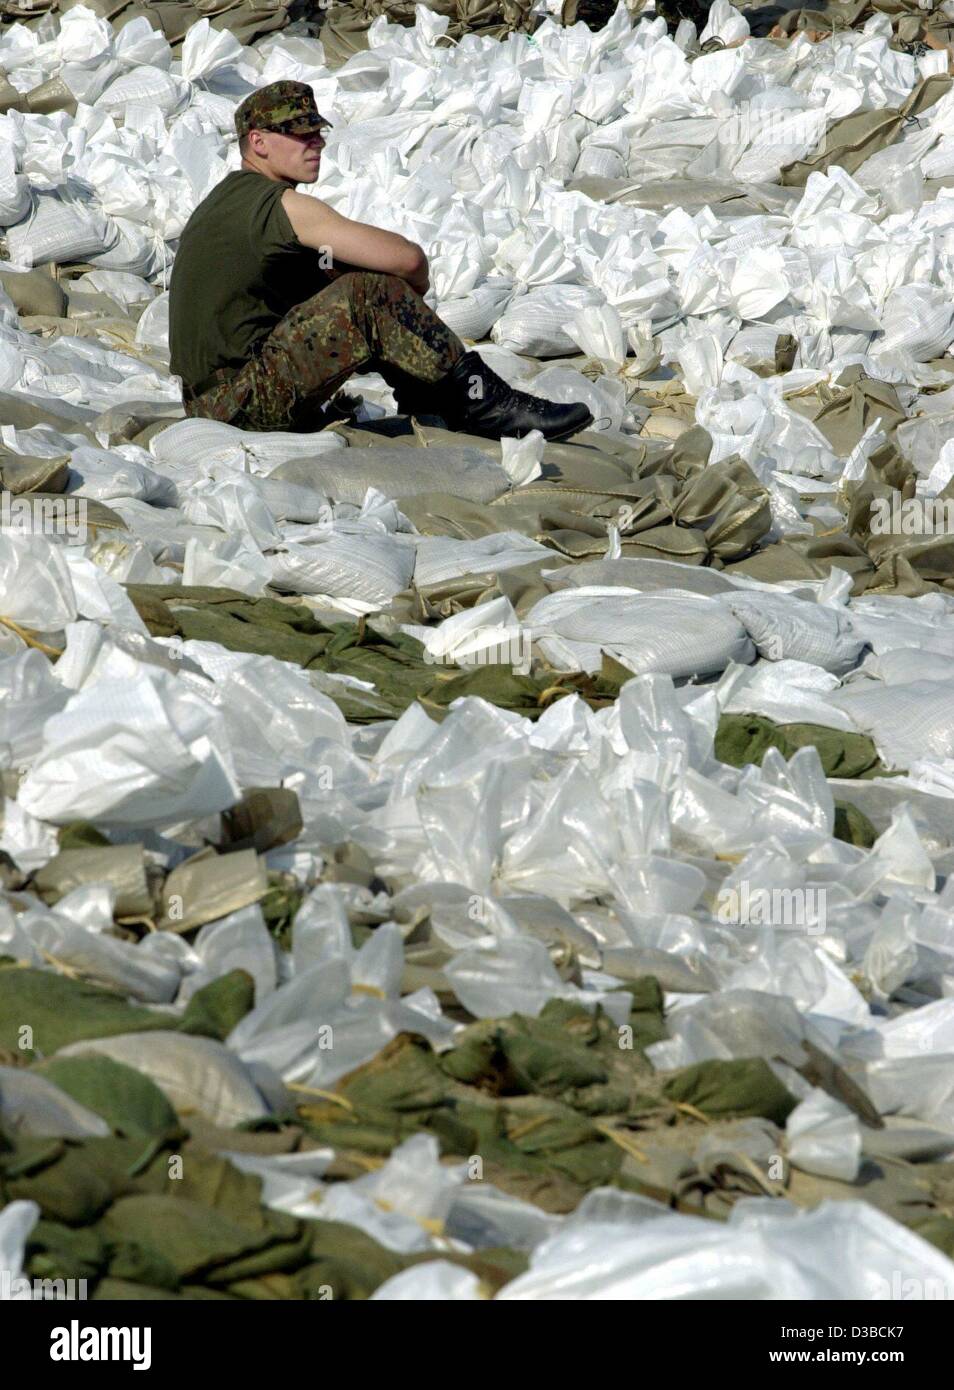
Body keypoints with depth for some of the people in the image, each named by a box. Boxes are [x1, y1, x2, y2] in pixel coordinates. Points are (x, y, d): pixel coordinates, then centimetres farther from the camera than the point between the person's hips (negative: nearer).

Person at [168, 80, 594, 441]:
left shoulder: (230, 197, 18)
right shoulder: (281, 205, -13)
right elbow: (406, 259, -18)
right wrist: (415, 289, 5)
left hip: (211, 398, 10)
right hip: (245, 399, -10)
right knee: (372, 295, -18)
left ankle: (432, 403, 17)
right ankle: (484, 404, -14)